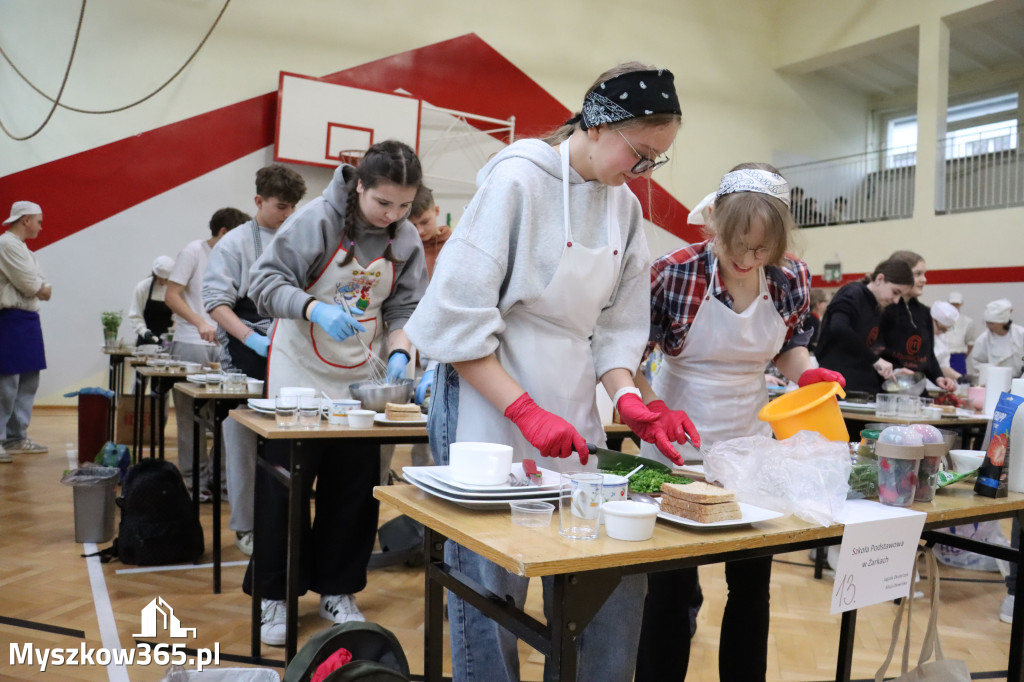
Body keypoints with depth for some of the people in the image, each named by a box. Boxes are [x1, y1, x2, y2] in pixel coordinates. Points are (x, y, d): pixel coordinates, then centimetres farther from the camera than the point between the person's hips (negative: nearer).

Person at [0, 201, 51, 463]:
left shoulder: (21, 248, 19)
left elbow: (42, 289, 16)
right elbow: (31, 285, -17)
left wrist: (39, 288, -5)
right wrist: (44, 288, 3)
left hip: (28, 320, 10)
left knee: (28, 382, 13)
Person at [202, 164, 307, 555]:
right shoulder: (235, 243, -1)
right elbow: (217, 302, -6)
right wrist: (252, 339, -18)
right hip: (246, 360, -3)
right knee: (244, 442, 4)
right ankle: (245, 526, 17)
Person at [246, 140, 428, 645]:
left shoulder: (407, 241, -2)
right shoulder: (318, 219, -15)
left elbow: (404, 310, 2)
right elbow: (264, 281, -16)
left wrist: (399, 353, -16)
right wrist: (318, 309, -31)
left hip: (360, 380, 4)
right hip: (300, 374, -4)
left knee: (354, 487, 7)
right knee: (285, 487, 3)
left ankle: (336, 590, 24)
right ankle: (274, 595, 19)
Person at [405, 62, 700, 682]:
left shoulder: (625, 208, 9)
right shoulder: (516, 179, -12)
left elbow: (617, 326, 11)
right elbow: (457, 316, -15)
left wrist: (628, 398, -7)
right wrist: (526, 411, -20)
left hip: (574, 418, 6)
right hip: (491, 409, -6)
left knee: (613, 589, 7)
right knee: (492, 594, 3)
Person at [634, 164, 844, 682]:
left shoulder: (793, 279, -5)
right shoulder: (674, 273, -17)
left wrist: (807, 373, -9)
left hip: (751, 444, 4)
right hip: (678, 447, -3)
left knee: (752, 585, 14)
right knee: (673, 586, 4)